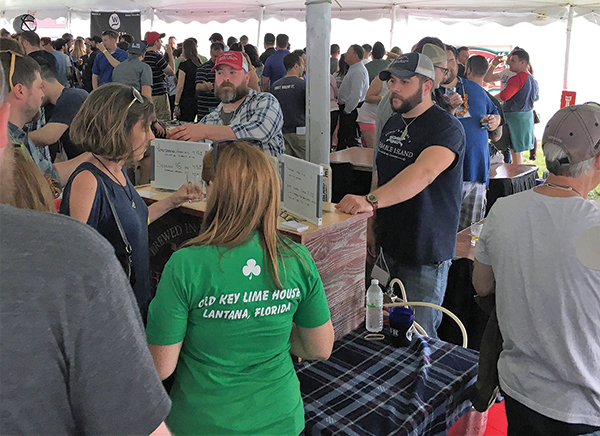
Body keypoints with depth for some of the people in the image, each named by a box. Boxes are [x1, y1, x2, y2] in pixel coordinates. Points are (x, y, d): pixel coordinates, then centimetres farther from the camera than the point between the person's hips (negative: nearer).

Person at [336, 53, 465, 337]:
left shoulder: (446, 128, -16)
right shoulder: (393, 123, 11)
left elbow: (423, 173, -34)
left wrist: (371, 200, -46)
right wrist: (371, 226, 11)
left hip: (425, 253, -7)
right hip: (390, 245, 7)